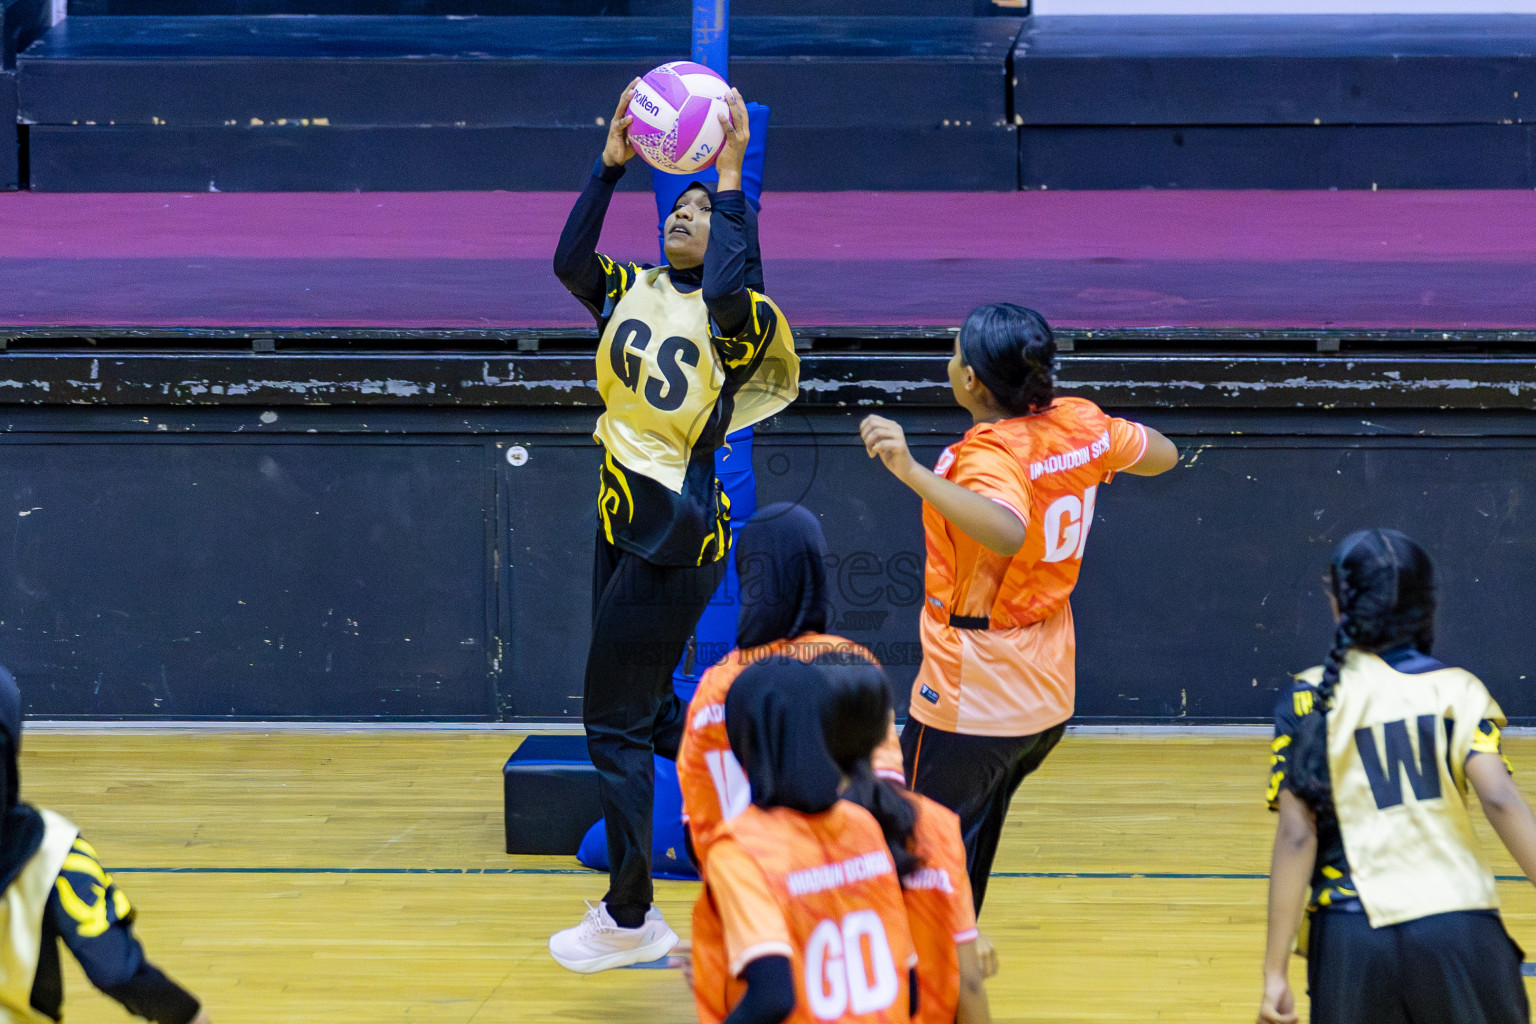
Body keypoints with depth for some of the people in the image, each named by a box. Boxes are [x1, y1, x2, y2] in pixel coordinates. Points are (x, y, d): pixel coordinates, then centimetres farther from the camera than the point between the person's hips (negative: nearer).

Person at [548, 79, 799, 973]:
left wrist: (730, 177, -29)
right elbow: (569, 260, -7)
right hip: (626, 526, 8)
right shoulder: (635, 292, 9)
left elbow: (726, 291, -33)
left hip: (676, 544, -8)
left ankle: (631, 920, 7)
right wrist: (612, 163, -12)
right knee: (649, 708, 17)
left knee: (615, 724, -3)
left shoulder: (735, 319, -10)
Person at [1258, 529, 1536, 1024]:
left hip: (1354, 939, 0)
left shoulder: (1310, 699, 4)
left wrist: (1275, 973, -6)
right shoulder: (1457, 688, 5)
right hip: (1460, 927, 0)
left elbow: (1297, 836, -4)